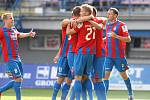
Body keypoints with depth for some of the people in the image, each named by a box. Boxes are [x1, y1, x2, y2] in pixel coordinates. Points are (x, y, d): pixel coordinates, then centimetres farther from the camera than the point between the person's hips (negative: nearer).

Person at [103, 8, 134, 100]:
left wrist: (116, 36, -23)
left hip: (119, 56, -5)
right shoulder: (108, 25, 11)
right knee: (106, 74, -7)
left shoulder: (121, 25, -9)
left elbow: (128, 39, -14)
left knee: (124, 75, 9)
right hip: (108, 55, 5)